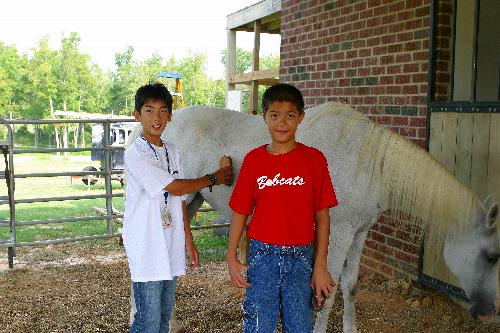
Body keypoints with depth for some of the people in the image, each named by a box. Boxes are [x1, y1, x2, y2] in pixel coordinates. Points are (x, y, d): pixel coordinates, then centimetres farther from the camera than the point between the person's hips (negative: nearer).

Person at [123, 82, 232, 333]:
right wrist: (213, 178, -1)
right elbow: (175, 188, -12)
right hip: (146, 249, -7)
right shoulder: (135, 154, -12)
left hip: (171, 247, 7)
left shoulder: (172, 151, 10)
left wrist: (188, 241, 13)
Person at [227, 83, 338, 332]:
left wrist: (320, 267, -4)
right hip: (262, 255, 1)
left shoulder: (314, 159, -5)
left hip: (300, 258, 0)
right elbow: (240, 212, 1)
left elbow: (321, 216, -3)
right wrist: (231, 259, -5)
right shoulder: (253, 160, -2)